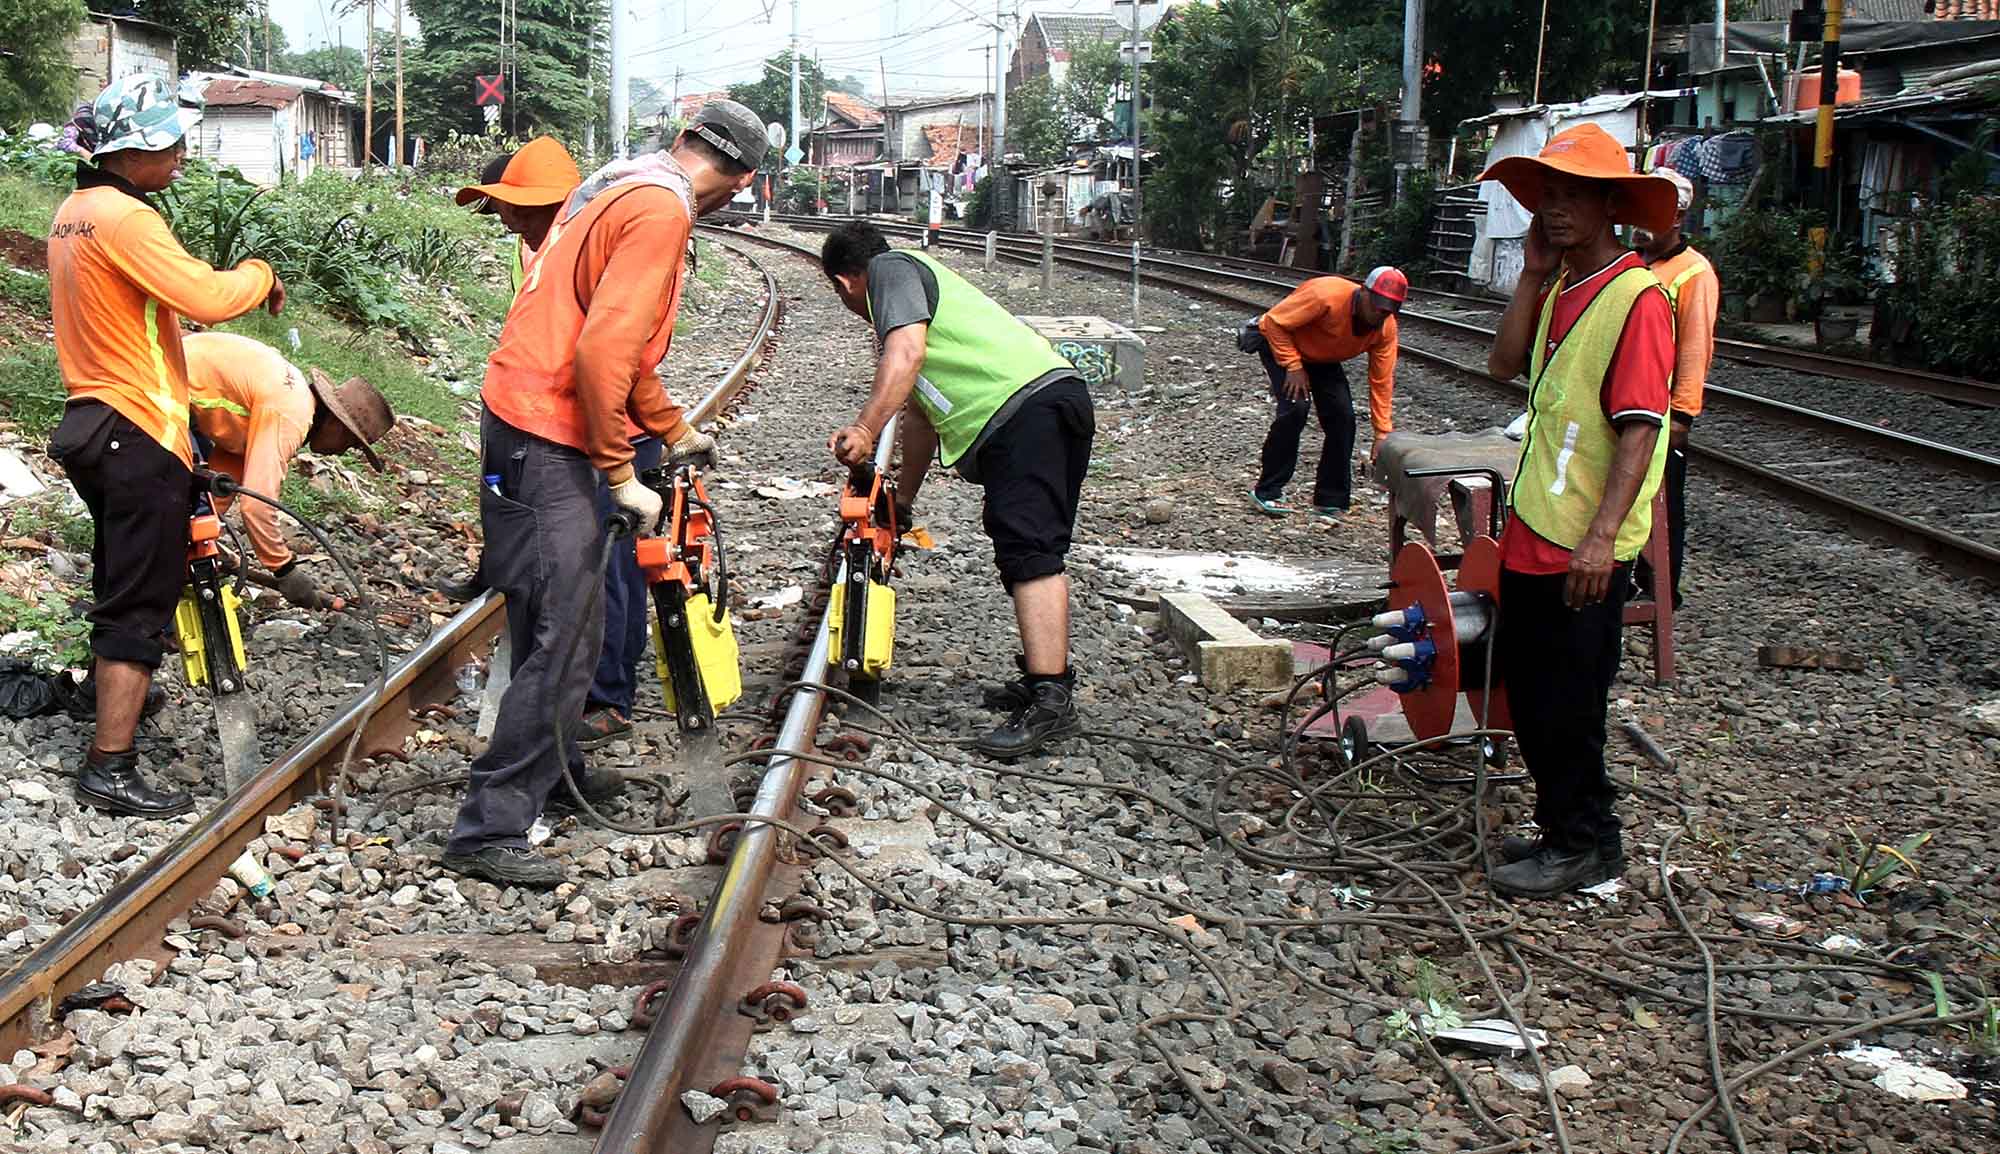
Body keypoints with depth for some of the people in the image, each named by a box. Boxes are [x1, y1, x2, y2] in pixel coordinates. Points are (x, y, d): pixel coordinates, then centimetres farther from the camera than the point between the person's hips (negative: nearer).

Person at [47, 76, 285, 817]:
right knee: (143, 599, -6)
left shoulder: (72, 213, 11)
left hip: (95, 421, 9)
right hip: (141, 432, -9)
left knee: (119, 576, 25)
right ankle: (111, 769, -4)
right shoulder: (124, 218, -20)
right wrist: (260, 275, -10)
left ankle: (111, 688, 41)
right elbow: (206, 298, -27)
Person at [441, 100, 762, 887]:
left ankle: (556, 770, 37)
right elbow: (601, 352, -25)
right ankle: (489, 830, -6)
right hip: (545, 437, -10)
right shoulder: (661, 211, -16)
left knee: (557, 622, 21)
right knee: (565, 637, -9)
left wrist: (674, 432, 34)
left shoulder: (621, 188, 16)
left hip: (526, 419, 10)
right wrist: (622, 475, -18)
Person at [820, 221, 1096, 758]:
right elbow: (922, 410, 40)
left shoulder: (892, 269, 8)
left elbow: (907, 354, -13)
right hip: (1051, 408, 10)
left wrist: (864, 429, -19)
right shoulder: (920, 287, 36)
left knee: (1027, 551, -18)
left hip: (1028, 403, -10)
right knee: (1031, 551, 16)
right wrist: (902, 499, 43)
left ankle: (1051, 702, -26)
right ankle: (1046, 677, 24)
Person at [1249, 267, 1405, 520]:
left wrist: (1382, 434, -15)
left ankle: (1332, 501, 2)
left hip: (1324, 359, 6)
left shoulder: (1386, 328, -20)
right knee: (1295, 408, -24)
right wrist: (1293, 366, -28)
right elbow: (1274, 322, -28)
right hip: (1280, 344, -5)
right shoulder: (1325, 296, -38)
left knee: (1342, 417, -9)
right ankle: (1267, 493, -13)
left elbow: (1381, 381, -13)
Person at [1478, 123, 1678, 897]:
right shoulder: (1559, 288, 12)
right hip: (1532, 533, 9)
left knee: (1566, 702, 1)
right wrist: (1533, 273, 1)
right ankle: (1561, 828, 30)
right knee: (1528, 690, 16)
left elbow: (1640, 427, -20)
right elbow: (1504, 364, 5)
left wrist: (1603, 534, -26)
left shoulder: (1637, 297, -15)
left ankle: (1585, 847, 16)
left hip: (1583, 547, -9)